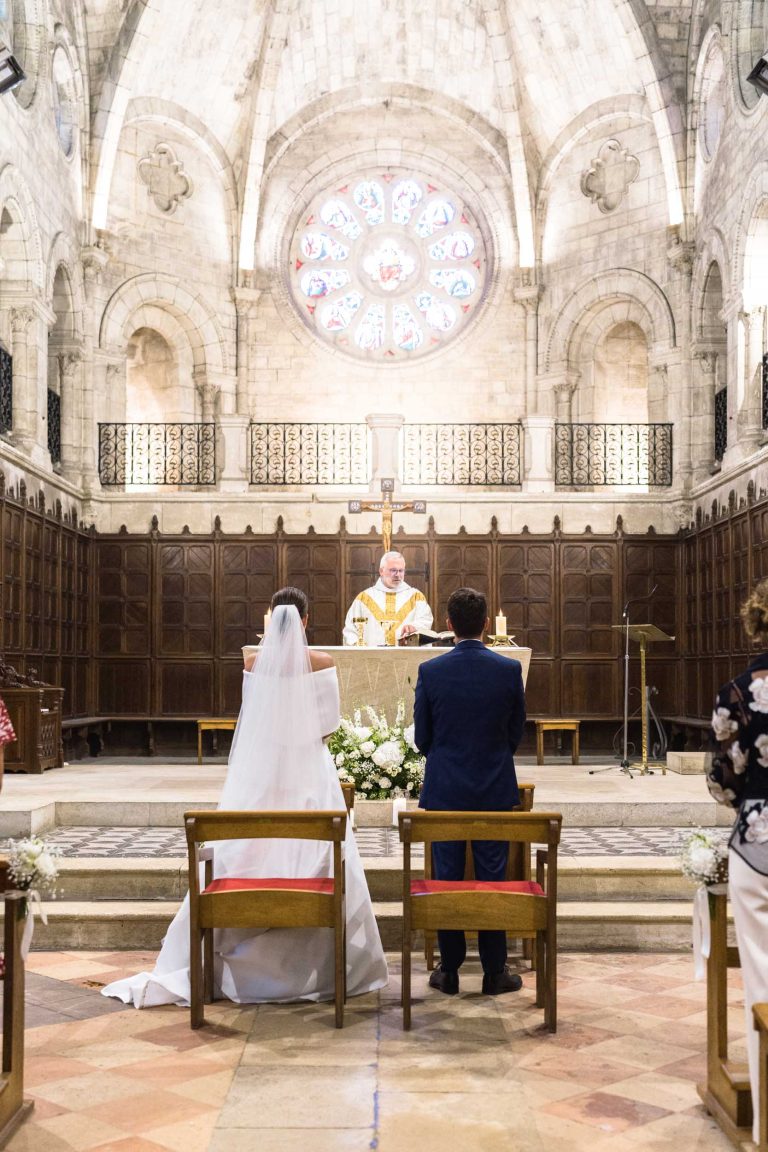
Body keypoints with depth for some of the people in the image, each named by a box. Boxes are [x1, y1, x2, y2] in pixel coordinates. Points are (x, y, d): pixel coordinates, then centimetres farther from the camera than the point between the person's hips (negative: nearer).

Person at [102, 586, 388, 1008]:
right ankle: (318, 967, 6)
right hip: (309, 769, -2)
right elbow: (330, 721, -3)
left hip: (259, 769, 2)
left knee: (249, 858, 7)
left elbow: (250, 715, 9)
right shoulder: (321, 663, -6)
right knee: (315, 859, 3)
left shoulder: (255, 662, -1)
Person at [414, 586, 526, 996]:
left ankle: (449, 971, 15)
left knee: (446, 879, 8)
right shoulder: (509, 669, -6)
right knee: (492, 879, 7)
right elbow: (516, 732, 4)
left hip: (444, 791, 0)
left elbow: (421, 736, 1)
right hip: (495, 791, 0)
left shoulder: (430, 671, -8)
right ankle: (494, 973, 14)